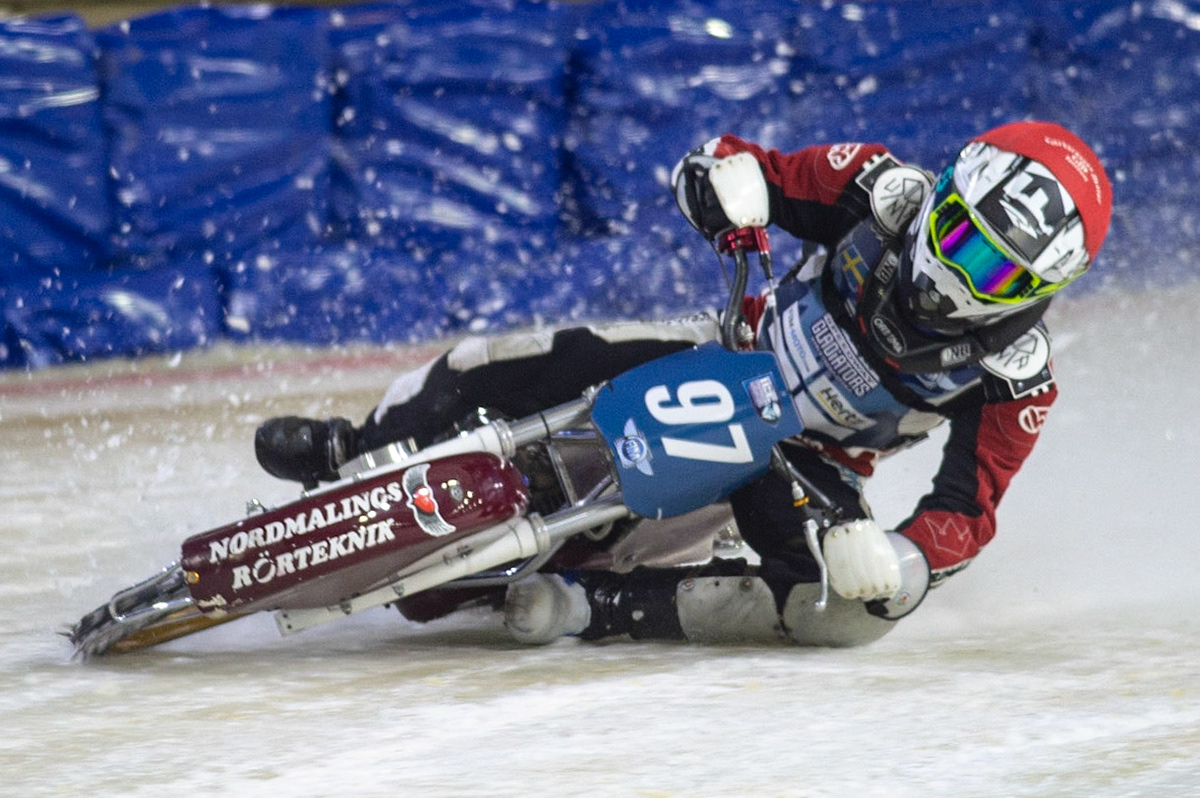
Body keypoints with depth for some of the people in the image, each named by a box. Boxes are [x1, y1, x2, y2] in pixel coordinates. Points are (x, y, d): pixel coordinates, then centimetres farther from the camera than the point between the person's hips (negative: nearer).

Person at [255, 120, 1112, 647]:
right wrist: (728, 176, -38)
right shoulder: (890, 194, -18)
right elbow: (719, 168, -12)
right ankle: (357, 456, -3)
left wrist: (906, 560, -41)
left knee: (859, 602, -31)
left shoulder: (1015, 379, -22)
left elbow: (967, 516, -19)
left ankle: (596, 605, -29)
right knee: (553, 362, -23)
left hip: (809, 460, -1)